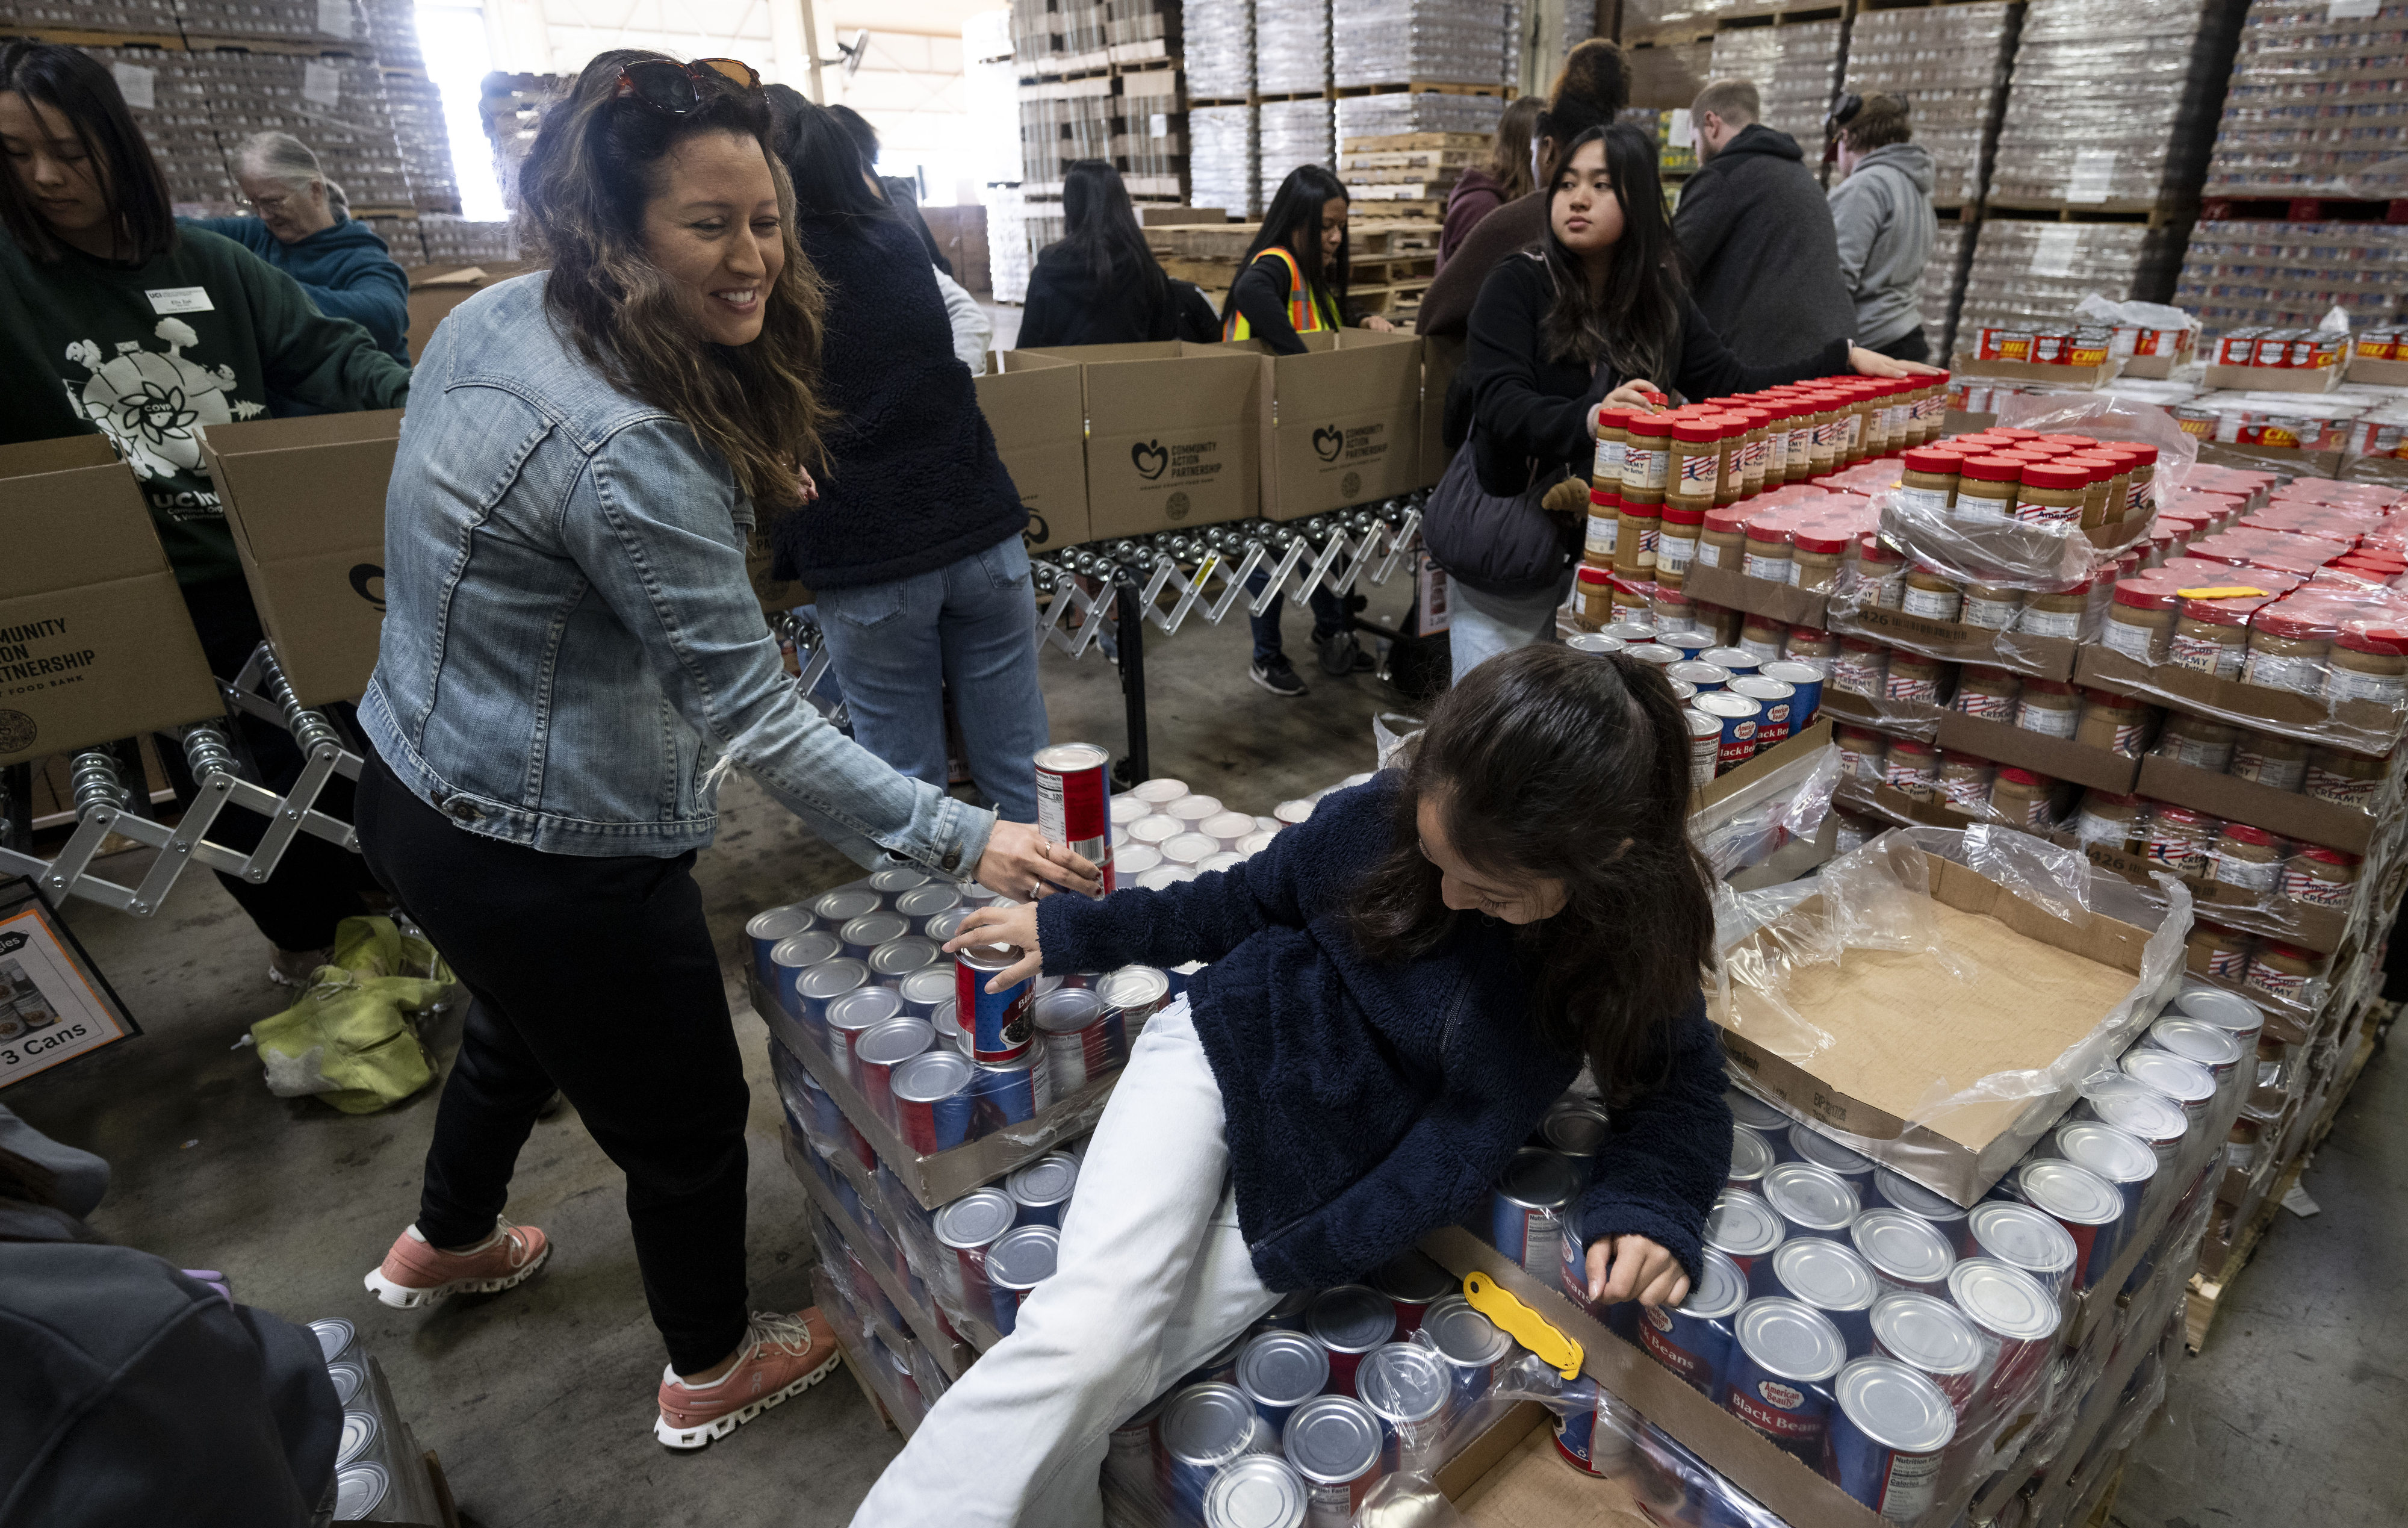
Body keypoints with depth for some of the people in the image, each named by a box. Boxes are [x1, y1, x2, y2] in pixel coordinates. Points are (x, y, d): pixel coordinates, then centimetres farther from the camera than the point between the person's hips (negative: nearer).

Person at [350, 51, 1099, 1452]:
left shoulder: (491, 320, -3)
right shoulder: (624, 450, -31)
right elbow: (758, 722, -30)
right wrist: (963, 841, -27)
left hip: (420, 780, 9)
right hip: (549, 853, -9)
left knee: (521, 1025, 35)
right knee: (687, 1117, 14)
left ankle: (445, 1245, 64)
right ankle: (711, 1373, 41)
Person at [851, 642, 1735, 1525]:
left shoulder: (1632, 948, -16)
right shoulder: (1376, 820, -17)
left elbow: (1681, 1088, 1)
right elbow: (1248, 902, 1)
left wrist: (1648, 1203, -20)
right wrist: (1072, 932, 7)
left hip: (1332, 1188, 1)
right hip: (1225, 1055, 0)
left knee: (1088, 1383, -13)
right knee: (1088, 1331, -24)